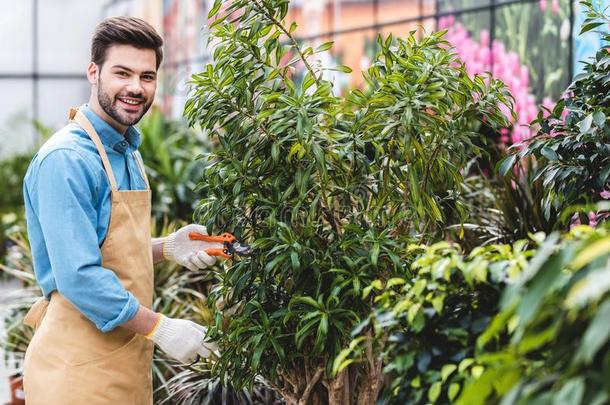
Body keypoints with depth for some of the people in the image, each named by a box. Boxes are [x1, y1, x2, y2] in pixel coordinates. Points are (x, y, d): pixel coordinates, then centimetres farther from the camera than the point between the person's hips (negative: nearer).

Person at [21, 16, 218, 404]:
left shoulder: (128, 153, 12)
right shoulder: (66, 158, -18)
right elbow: (79, 277, -24)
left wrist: (167, 248, 4)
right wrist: (161, 329, -18)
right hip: (78, 371, -9)